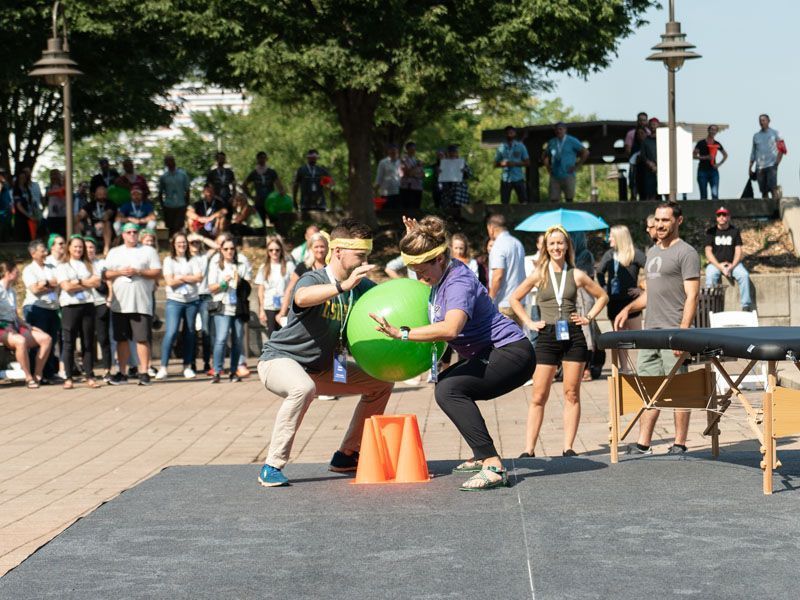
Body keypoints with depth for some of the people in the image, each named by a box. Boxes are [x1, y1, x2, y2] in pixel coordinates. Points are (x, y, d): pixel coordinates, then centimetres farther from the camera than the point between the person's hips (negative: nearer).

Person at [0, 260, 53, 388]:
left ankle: (37, 375, -7)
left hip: (14, 326, 9)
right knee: (20, 341, -39)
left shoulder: (12, 291, 18)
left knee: (46, 338, -7)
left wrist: (28, 326, 9)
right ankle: (28, 378, -27)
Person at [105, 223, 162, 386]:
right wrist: (119, 272, -9)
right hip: (119, 304, 3)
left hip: (141, 304, -3)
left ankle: (144, 372, -2)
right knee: (121, 339, 6)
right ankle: (122, 373, 12)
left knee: (142, 339, -5)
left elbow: (157, 273, -1)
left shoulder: (148, 251, 6)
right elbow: (106, 274, 9)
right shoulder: (114, 253, 15)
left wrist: (138, 272, -12)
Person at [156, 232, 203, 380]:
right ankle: (163, 368, -15)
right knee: (171, 332, -15)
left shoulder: (193, 261, 10)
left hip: (192, 301, 3)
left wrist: (181, 277, -8)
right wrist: (189, 278, -4)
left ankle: (187, 367, 14)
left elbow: (199, 278, -4)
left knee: (189, 333, 6)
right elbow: (170, 281, -7)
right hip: (174, 301, -3)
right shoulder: (169, 260, 3)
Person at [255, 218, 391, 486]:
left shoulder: (361, 286, -4)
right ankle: (272, 467, -30)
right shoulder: (313, 279, -26)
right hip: (279, 360, -8)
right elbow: (302, 297, -50)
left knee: (381, 382, 9)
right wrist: (343, 286, -62)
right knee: (302, 388, -41)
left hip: (322, 368, 8)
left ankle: (346, 456, 16)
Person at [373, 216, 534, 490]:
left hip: (512, 353, -11)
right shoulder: (445, 270, 6)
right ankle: (482, 455, 31)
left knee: (449, 390, -28)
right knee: (444, 383, 27)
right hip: (490, 353, 11)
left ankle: (493, 467, -34)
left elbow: (450, 328, -43)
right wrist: (418, 238, 16)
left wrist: (402, 333, -44)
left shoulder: (459, 283, -23)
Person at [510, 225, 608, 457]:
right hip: (547, 337, -1)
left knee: (571, 394, 2)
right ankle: (529, 449, -3)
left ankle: (568, 447, 5)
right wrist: (529, 323, 4)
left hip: (573, 336, 1)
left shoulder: (577, 275, 5)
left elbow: (602, 296, 17)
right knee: (539, 397, -3)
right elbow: (515, 299, 12)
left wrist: (588, 318, 7)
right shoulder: (539, 275, 4)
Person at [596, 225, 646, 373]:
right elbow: (600, 271, 23)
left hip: (630, 300, -6)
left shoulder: (634, 253, -10)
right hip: (614, 301, 6)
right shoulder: (609, 254, 8)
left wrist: (642, 288, -17)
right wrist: (604, 287, 12)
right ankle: (625, 368, 16)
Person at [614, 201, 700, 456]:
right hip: (650, 332, 8)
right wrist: (629, 309, 13)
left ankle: (679, 445, 1)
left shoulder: (686, 253, -5)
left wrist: (682, 333, -19)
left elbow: (691, 296, -11)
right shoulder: (653, 252, 20)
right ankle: (643, 445, 10)